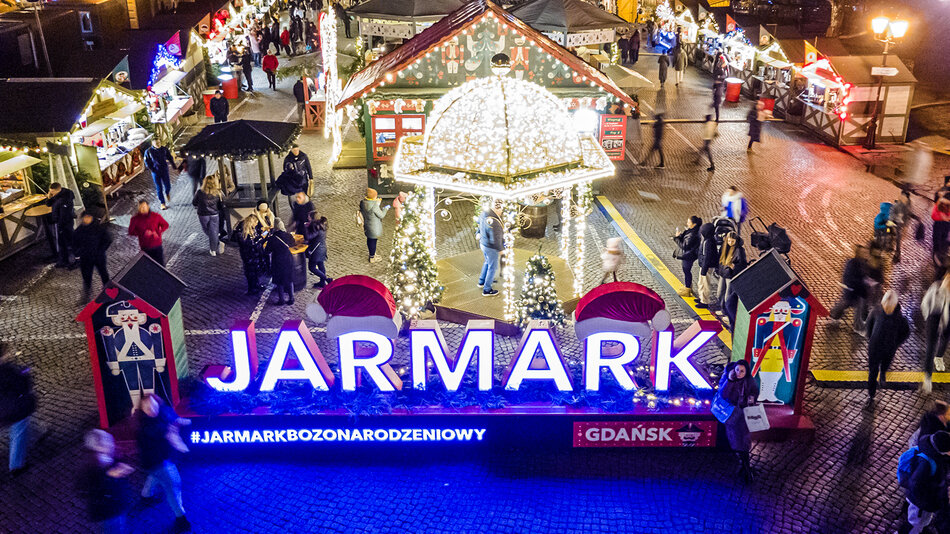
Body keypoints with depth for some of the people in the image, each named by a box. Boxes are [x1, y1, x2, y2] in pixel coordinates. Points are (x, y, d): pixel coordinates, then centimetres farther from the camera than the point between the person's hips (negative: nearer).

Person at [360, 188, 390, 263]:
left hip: (367, 225, 8)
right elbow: (381, 215, -20)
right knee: (373, 241, 10)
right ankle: (372, 258, 26)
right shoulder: (374, 205, -32)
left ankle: (371, 253, 45)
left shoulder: (363, 202, -8)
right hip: (374, 227, -8)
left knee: (369, 239, 25)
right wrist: (385, 209, -2)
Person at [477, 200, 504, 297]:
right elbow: (496, 239, -28)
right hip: (491, 248, -9)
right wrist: (500, 249, -11)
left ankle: (481, 281, 47)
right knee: (492, 267, 10)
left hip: (483, 243, 9)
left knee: (487, 262, 30)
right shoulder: (494, 222, -34)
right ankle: (487, 290, 22)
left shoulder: (484, 213, -8)